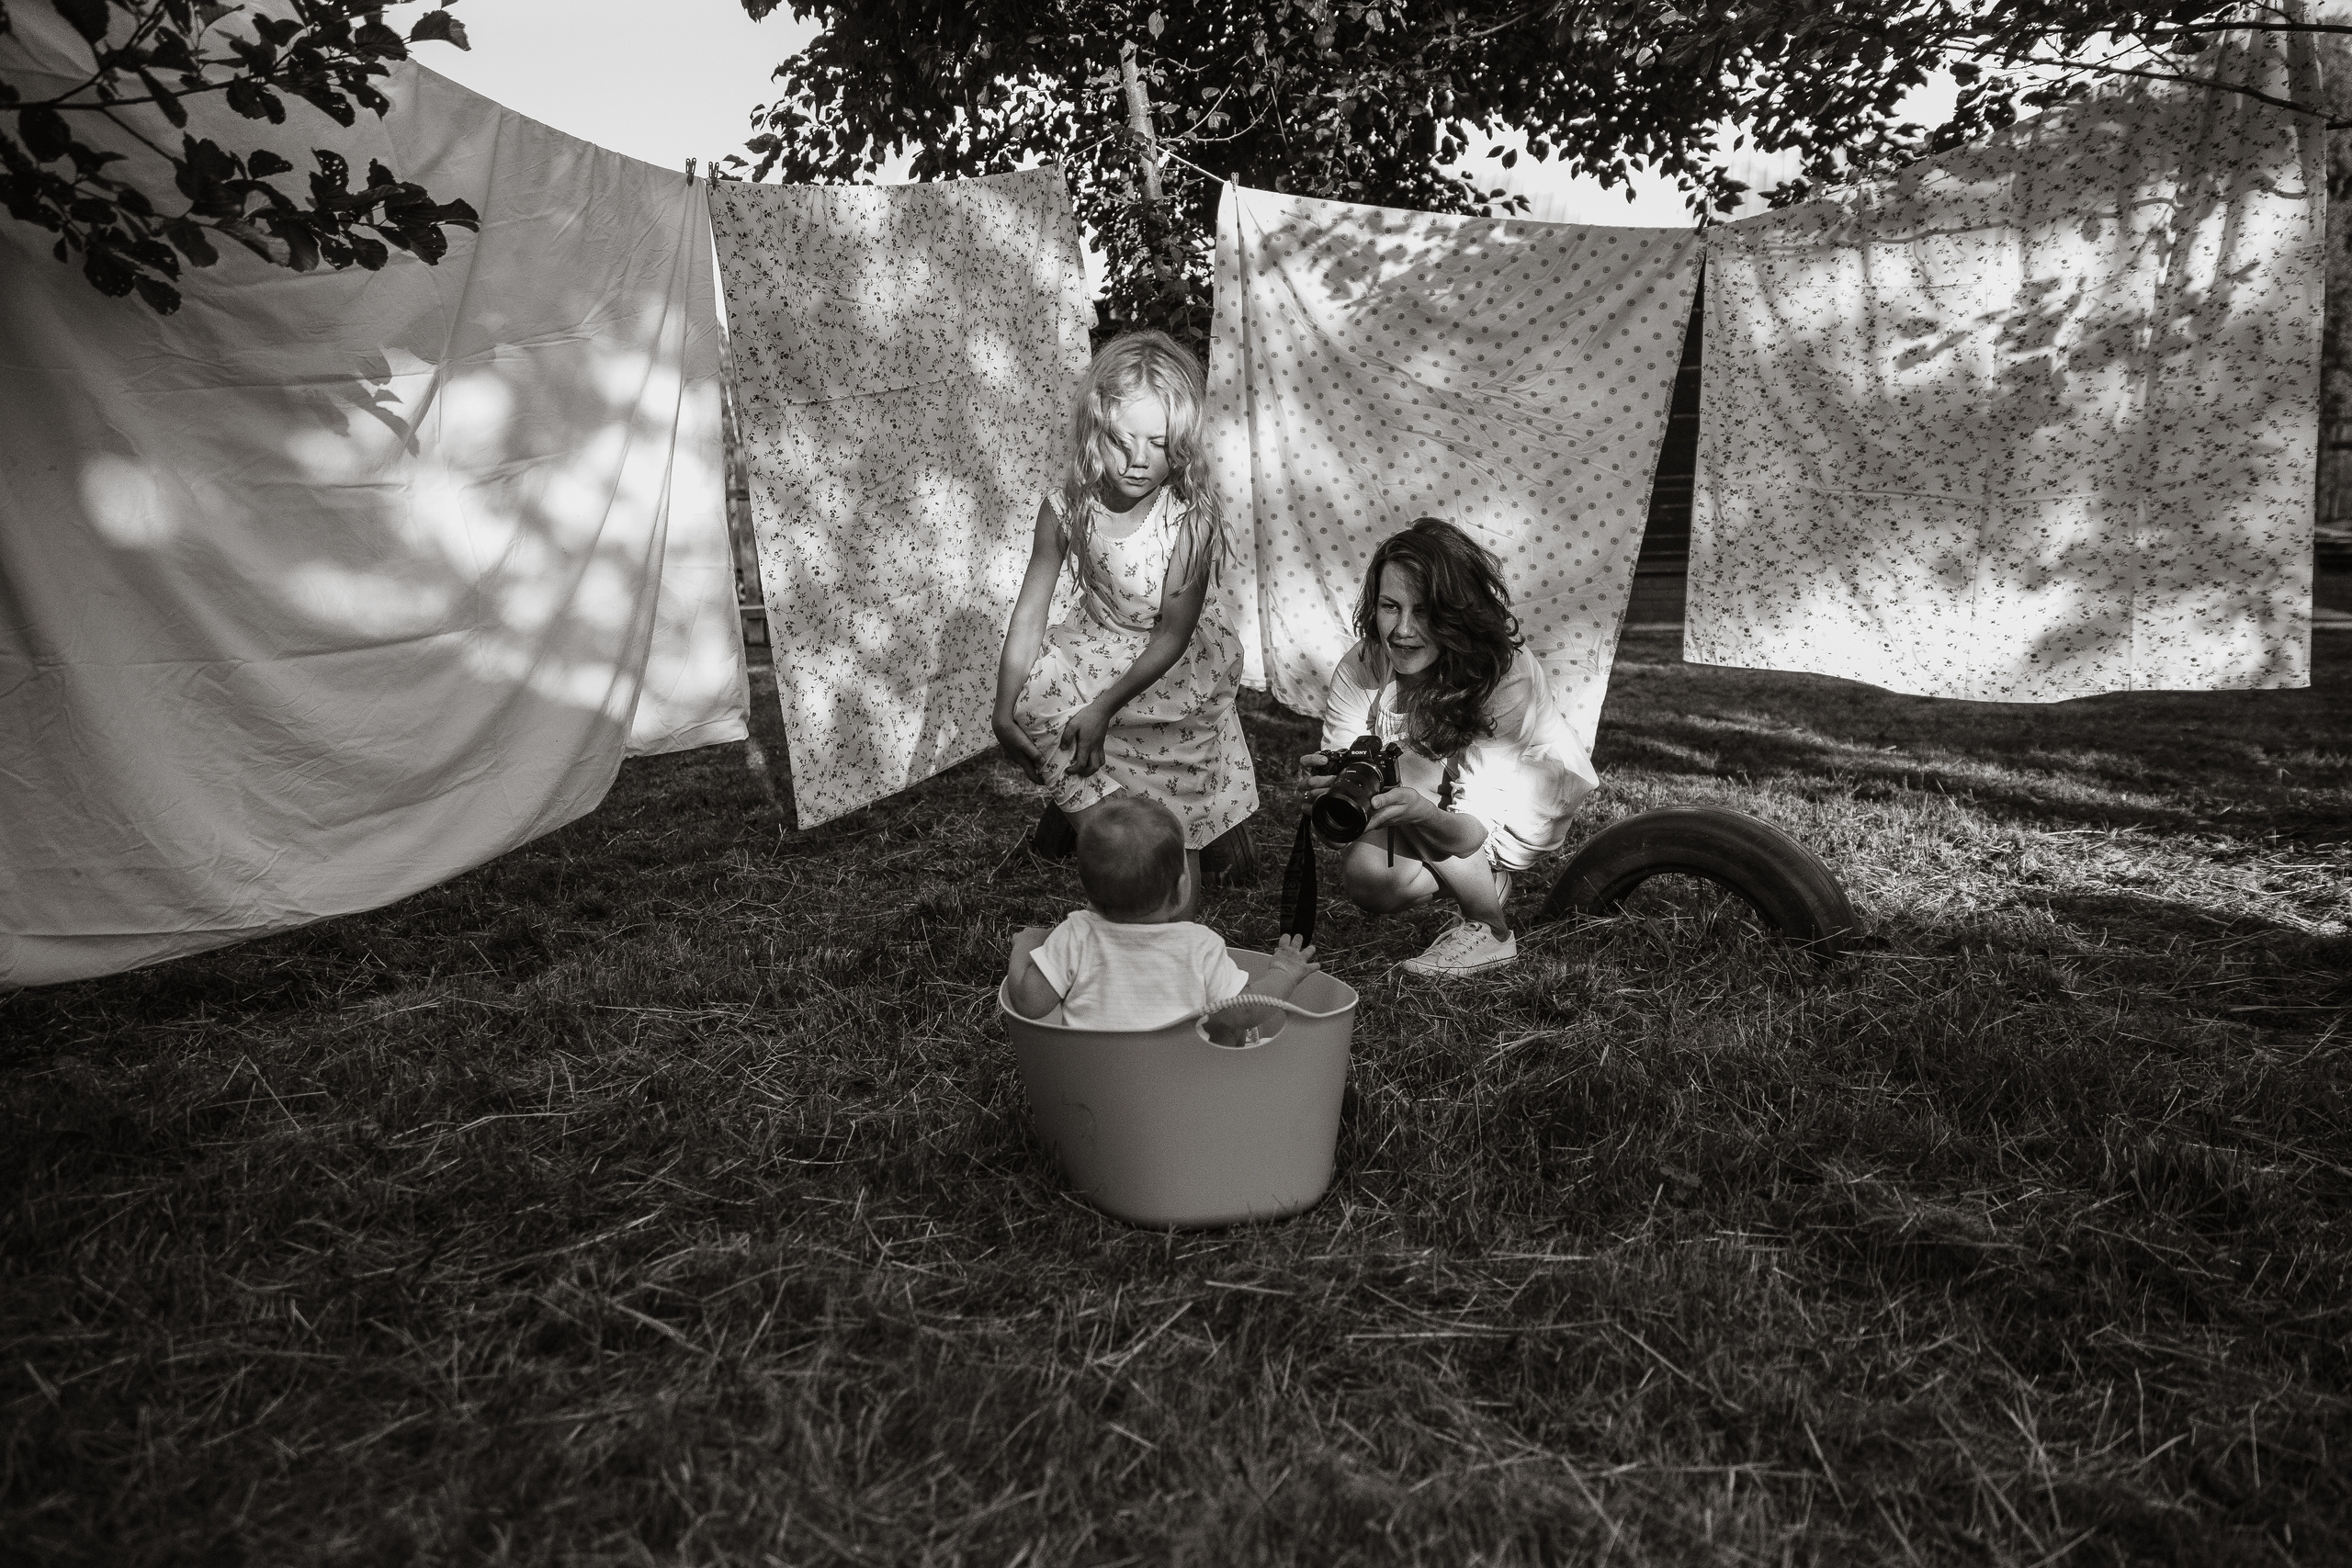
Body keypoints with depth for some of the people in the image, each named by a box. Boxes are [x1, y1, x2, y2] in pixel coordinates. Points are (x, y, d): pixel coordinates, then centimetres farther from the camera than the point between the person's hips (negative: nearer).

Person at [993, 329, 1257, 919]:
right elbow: (1029, 613, -12)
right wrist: (1004, 713, -11)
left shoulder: (1189, 518, -30)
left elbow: (1172, 634, -21)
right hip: (1099, 645, 3)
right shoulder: (1065, 508, -21)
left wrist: (1105, 706, -23)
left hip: (1176, 666, -3)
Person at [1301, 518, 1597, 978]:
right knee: (1363, 877, -19)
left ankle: (1493, 933, -13)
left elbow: (1472, 827, -37)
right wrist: (1332, 788, -49)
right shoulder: (1361, 668, -24)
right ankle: (1490, 877, 9)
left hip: (1526, 792, -4)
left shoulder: (1508, 674, -35)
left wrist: (1420, 810, -60)